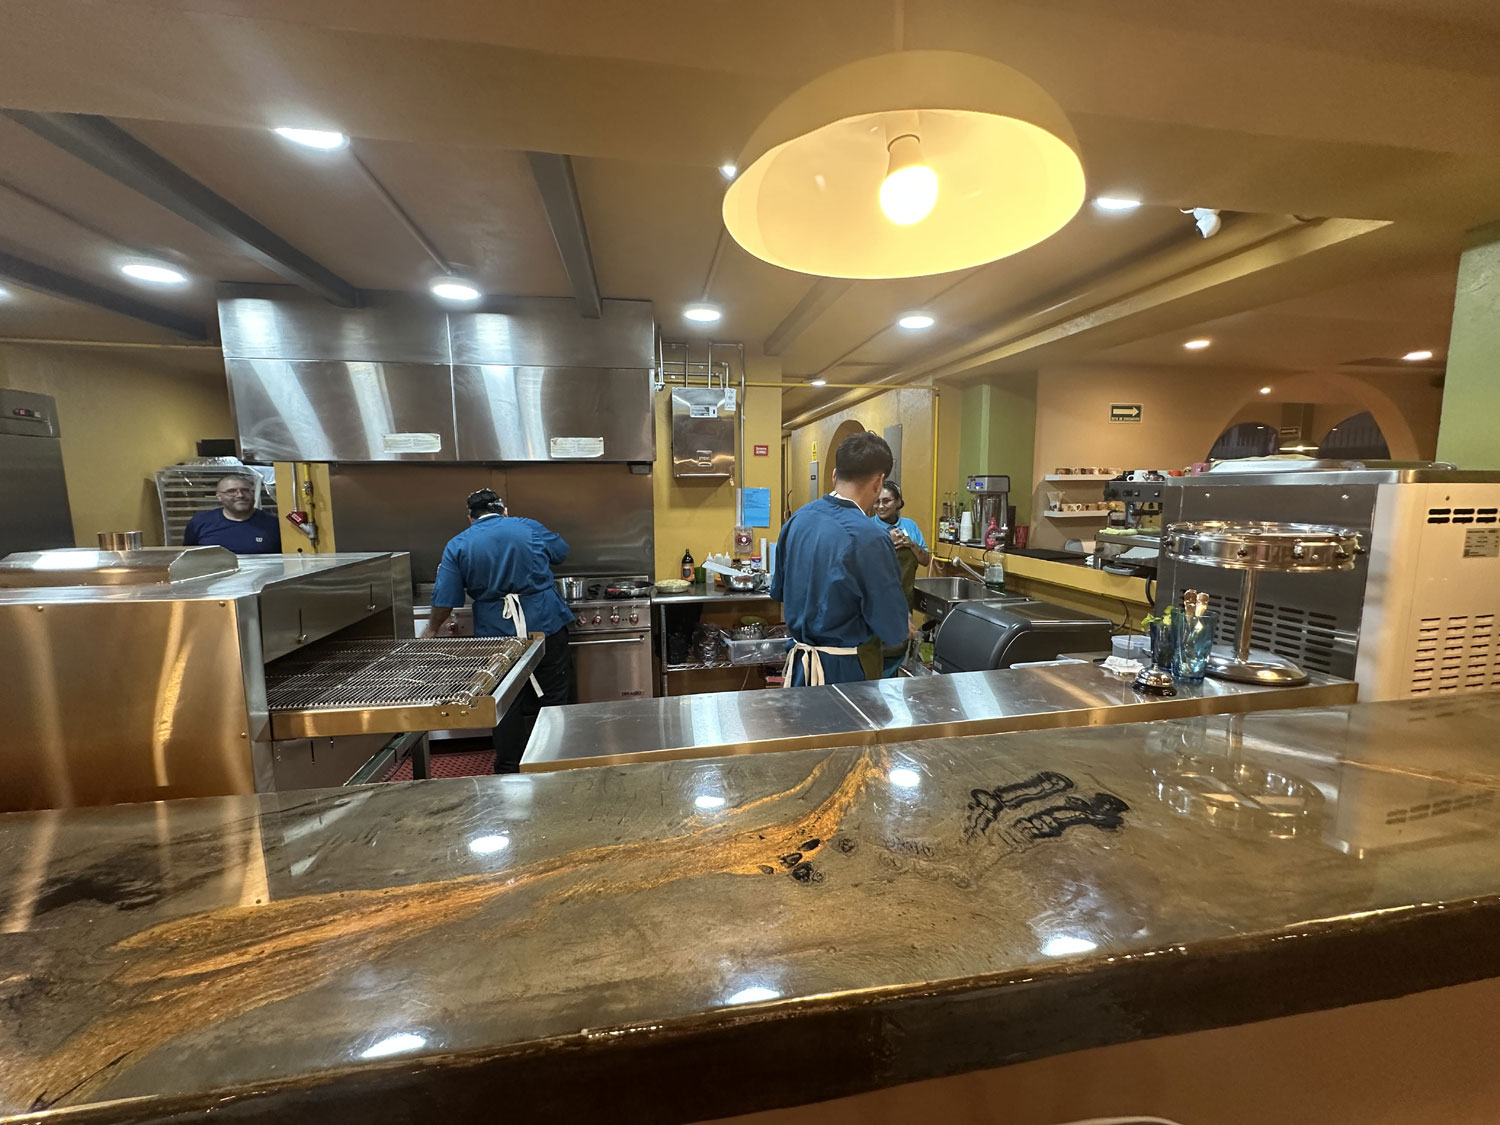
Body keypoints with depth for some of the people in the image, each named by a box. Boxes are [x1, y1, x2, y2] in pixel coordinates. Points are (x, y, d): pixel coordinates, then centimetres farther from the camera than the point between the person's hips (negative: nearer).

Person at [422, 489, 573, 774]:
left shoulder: (458, 545, 3)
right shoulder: (529, 527, 3)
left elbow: (445, 598, 1)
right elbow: (561, 551, 19)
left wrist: (432, 630, 15)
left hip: (497, 632, 1)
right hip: (545, 623, -1)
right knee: (554, 695, 9)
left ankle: (508, 769, 22)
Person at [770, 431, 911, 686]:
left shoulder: (797, 519, -3)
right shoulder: (869, 539, -24)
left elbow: (778, 592, 10)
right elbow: (894, 631, -17)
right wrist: (905, 628, 5)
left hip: (797, 664, 6)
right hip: (841, 671, -6)